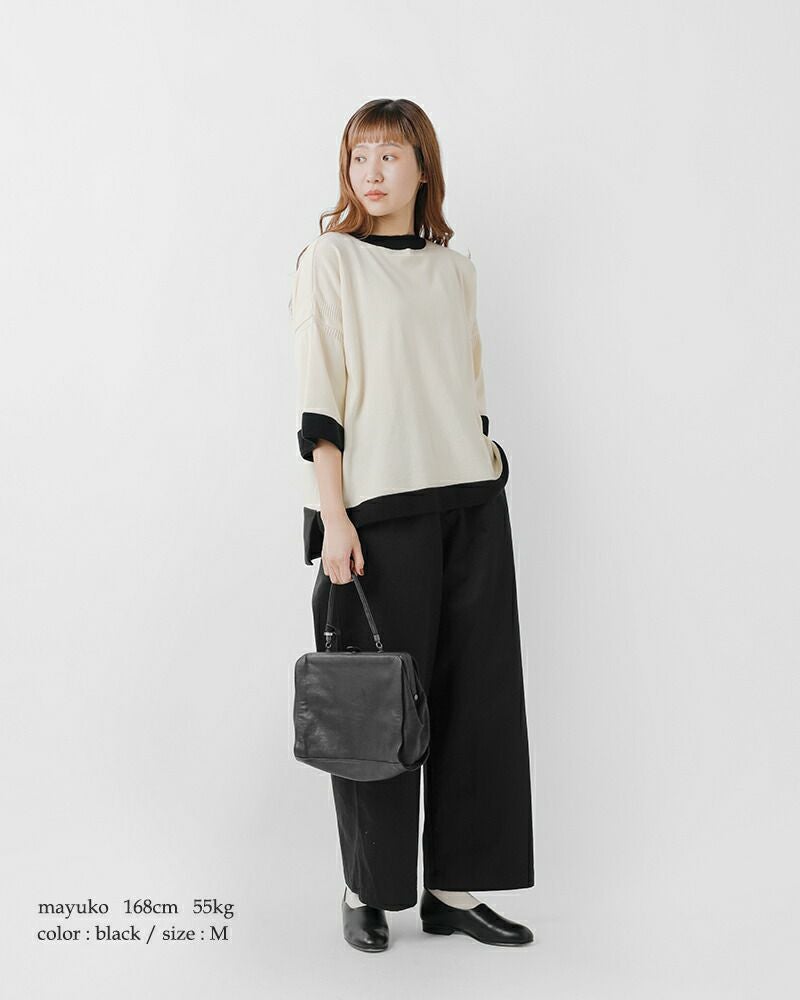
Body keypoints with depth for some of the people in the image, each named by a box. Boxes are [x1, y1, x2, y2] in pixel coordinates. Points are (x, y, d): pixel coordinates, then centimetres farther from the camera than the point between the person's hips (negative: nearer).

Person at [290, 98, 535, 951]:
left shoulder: (454, 268, 15)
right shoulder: (330, 258, 0)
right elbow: (317, 400, -7)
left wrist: (488, 460, 14)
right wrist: (332, 518, -14)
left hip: (473, 502, 5)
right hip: (379, 506, -5)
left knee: (479, 695, 4)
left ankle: (454, 889, 15)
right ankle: (368, 889, 15)